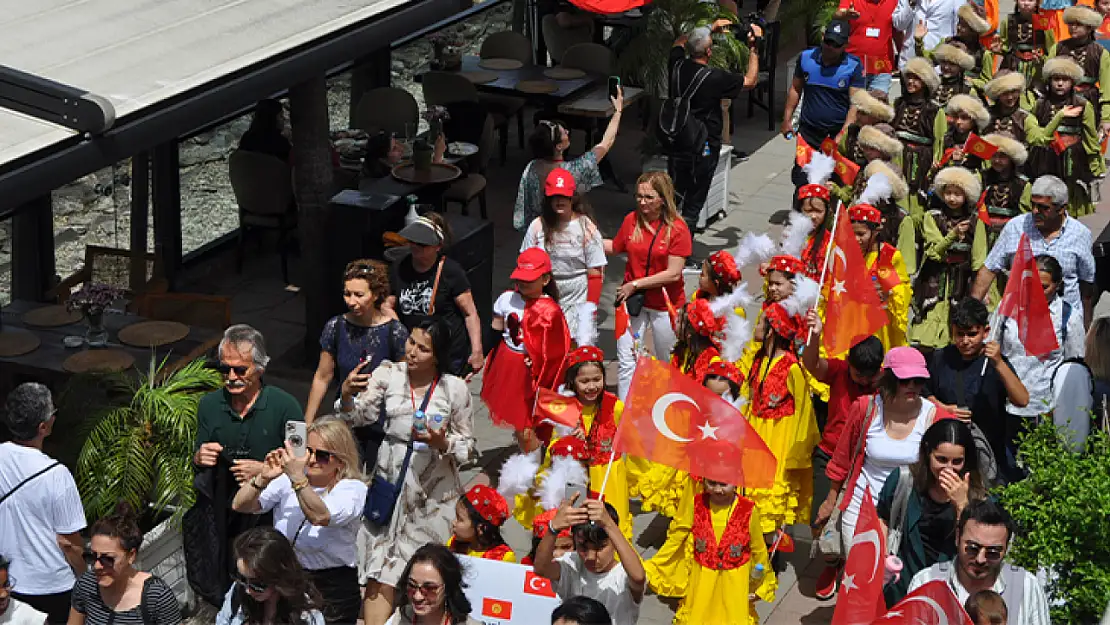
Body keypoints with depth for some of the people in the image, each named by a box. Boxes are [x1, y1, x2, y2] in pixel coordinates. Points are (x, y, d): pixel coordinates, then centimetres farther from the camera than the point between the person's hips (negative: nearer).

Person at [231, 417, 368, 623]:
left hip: (331, 590, -4)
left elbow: (321, 517, -30)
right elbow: (240, 506, -7)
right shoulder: (287, 480, -1)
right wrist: (263, 478, -24)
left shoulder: (353, 490, -11)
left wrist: (298, 479, -40)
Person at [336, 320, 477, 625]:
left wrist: (442, 443, -17)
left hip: (433, 489, -1)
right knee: (382, 568, -4)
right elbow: (361, 416, -10)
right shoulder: (389, 374, 0)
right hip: (391, 481, 1)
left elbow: (468, 448, 2)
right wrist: (347, 396, -29)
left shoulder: (454, 388, -3)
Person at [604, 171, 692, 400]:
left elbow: (673, 274, -19)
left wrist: (636, 284, -17)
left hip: (664, 304, -3)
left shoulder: (678, 229, -16)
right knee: (626, 361, 0)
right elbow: (615, 247, 16)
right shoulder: (632, 220, -3)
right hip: (632, 299, 3)